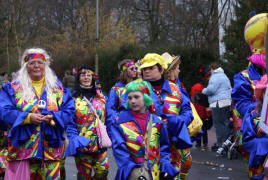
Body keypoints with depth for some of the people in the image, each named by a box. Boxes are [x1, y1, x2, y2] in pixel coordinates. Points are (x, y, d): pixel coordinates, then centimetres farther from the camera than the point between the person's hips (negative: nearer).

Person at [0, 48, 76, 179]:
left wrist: (54, 118, -15)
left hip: (51, 148, 2)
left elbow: (69, 111, 5)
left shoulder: (57, 88, 12)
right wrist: (28, 118, -17)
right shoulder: (13, 88, 7)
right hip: (23, 147, -1)